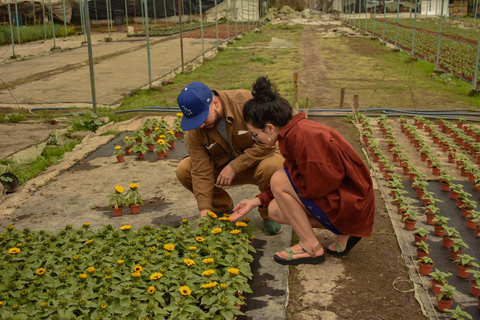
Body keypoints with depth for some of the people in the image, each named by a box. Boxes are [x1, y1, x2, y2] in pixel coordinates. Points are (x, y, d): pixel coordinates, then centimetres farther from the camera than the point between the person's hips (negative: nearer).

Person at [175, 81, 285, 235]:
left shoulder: (246, 101, -28)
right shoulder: (195, 130, -16)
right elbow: (201, 171, -16)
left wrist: (234, 167, -27)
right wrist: (205, 209, -24)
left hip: (257, 161, -3)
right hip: (223, 166, 4)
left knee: (270, 167, -39)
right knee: (183, 170, -16)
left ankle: (268, 213, -6)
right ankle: (222, 206, 9)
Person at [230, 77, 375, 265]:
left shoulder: (303, 136, -24)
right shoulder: (295, 131, 7)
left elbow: (318, 184, -27)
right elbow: (292, 183, 15)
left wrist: (291, 172, -9)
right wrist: (257, 201, 12)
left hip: (351, 206, -10)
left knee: (279, 179, -15)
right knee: (275, 210, 9)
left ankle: (311, 248, -4)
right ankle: (345, 234, 10)